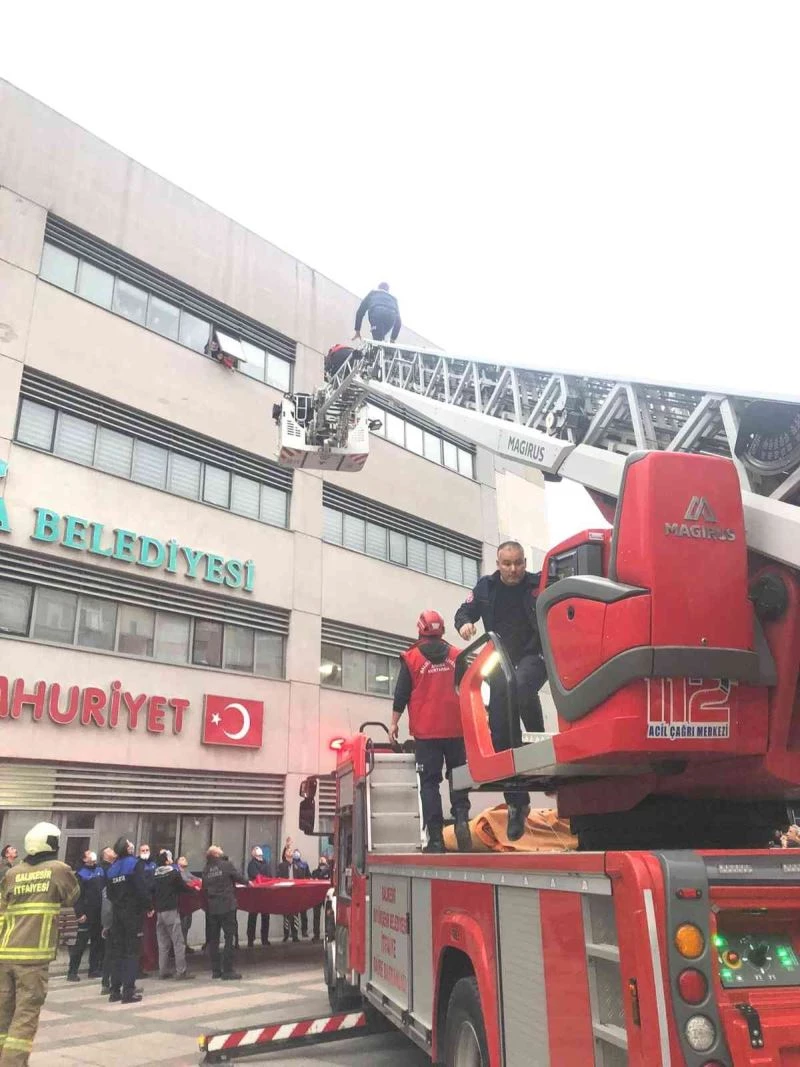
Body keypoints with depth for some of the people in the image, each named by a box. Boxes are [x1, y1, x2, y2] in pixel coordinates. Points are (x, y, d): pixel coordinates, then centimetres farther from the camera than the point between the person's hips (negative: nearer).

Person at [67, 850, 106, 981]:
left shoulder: (100, 870, 12)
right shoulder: (81, 873, -5)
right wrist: (80, 913, -19)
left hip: (100, 914, 6)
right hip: (87, 914, -6)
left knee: (98, 942, 10)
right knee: (81, 943, -5)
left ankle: (94, 969, 19)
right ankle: (72, 972, 2)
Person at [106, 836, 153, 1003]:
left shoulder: (112, 868, 8)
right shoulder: (135, 863, -11)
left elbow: (109, 892, 9)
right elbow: (142, 887, -17)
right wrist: (149, 906, -8)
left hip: (117, 913, 6)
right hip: (133, 912, -6)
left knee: (116, 951, 11)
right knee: (132, 951, -1)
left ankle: (115, 990, 14)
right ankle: (128, 991, -3)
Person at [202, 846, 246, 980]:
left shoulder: (206, 869, 4)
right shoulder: (227, 865, -7)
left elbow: (204, 886, 7)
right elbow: (239, 877, -2)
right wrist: (247, 882, 17)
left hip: (211, 908, 4)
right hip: (227, 906, -4)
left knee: (213, 939, 12)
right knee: (229, 938, 1)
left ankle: (216, 970, 16)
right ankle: (227, 971, -1)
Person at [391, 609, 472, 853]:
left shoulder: (411, 658, -2)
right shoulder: (457, 656, 5)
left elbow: (401, 694, -1)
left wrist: (394, 722, 8)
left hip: (426, 731, -2)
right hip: (456, 728, 2)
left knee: (429, 782, 2)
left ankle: (435, 838, -3)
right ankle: (461, 818, -11)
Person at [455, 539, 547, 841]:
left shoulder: (539, 584, -2)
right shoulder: (485, 587, 6)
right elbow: (465, 611, 15)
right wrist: (464, 623, -6)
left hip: (534, 656, -3)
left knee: (521, 687, -39)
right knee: (500, 731, 0)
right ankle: (516, 802, 12)